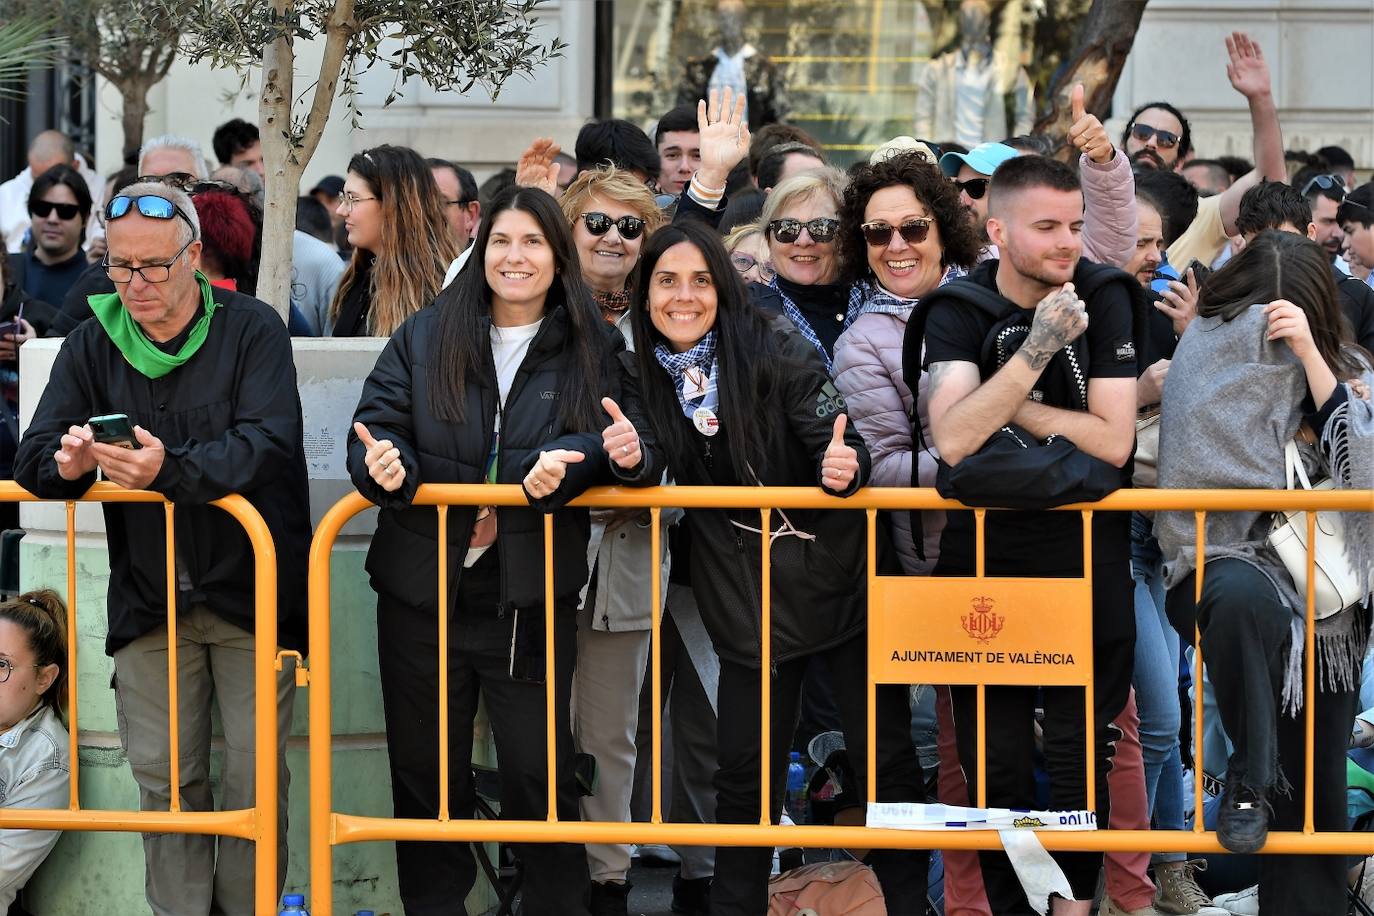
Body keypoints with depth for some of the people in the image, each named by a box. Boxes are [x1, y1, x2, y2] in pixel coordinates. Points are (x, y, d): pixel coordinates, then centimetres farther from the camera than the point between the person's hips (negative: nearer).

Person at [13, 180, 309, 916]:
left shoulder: (252, 330, -8)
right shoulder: (94, 343, 3)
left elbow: (267, 443, -23)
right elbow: (33, 459, -3)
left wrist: (170, 468, -39)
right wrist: (67, 464, -28)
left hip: (251, 592, -3)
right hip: (148, 599, 3)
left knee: (255, 773, 0)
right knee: (164, 774, 7)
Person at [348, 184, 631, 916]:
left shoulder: (591, 347, 2)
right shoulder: (424, 336, 6)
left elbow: (607, 442, -7)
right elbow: (378, 422, 0)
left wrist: (564, 467, -28)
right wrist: (384, 463, -22)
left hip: (530, 598, -2)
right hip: (422, 588, 2)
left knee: (538, 772, 1)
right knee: (426, 768, 11)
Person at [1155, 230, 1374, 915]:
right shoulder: (1207, 357, 3)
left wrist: (1310, 356, -15)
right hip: (1225, 564, -4)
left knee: (1317, 784, 1)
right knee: (1244, 598, -41)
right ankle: (1250, 781, -29)